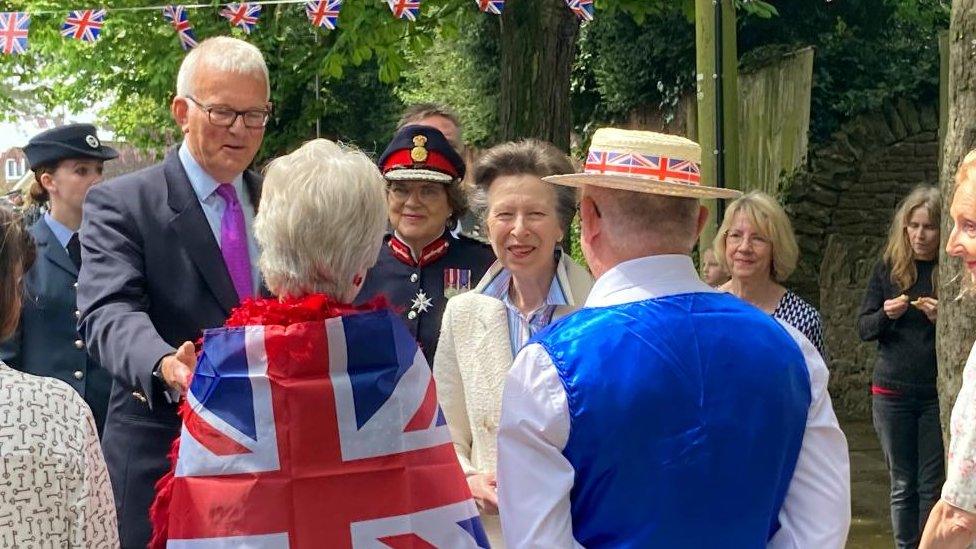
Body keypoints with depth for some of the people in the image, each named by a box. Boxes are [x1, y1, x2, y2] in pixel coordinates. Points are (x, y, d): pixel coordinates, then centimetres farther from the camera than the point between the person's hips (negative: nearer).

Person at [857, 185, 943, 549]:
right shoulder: (888, 269, 3)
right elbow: (863, 328, 6)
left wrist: (941, 317, -19)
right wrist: (886, 315, -15)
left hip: (937, 394, -2)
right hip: (892, 392, 2)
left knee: (932, 485, 2)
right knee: (902, 484, 9)